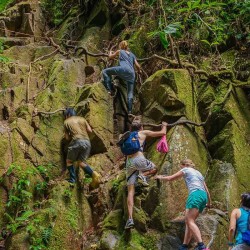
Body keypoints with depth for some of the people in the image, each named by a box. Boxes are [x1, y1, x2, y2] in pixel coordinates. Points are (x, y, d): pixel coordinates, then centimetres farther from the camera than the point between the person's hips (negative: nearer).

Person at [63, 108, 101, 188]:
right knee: (81, 162, 10)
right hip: (87, 142, 4)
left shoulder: (67, 122, 12)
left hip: (77, 141, -4)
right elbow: (90, 130, 15)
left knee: (69, 161, 13)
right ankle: (93, 174, -13)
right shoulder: (82, 119, 20)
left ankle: (72, 180, 1)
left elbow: (67, 138, 12)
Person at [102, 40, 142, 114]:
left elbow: (110, 57, 33)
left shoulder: (119, 51, 20)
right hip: (132, 73, 5)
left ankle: (110, 89, -9)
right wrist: (139, 71, 42)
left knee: (105, 71, 6)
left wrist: (110, 52, 55)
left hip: (123, 69, -5)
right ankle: (129, 110, -7)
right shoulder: (132, 54, 30)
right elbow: (137, 65, 22)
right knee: (130, 93, 4)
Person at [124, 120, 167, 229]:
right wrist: (164, 125, 39)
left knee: (130, 191, 1)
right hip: (139, 159, -4)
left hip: (129, 162, 4)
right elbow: (162, 133, 17)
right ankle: (143, 174, -5)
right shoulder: (144, 133, 13)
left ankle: (130, 218, -12)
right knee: (154, 169, 29)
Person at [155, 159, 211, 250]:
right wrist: (209, 202, 42)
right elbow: (206, 190, 31)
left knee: (190, 221, -15)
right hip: (203, 196, 8)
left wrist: (160, 177, 35)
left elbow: (170, 178, 17)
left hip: (195, 194, -8)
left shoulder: (186, 170, 13)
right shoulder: (198, 173, 32)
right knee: (188, 221, 11)